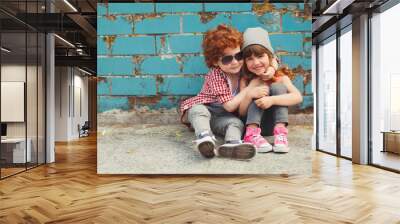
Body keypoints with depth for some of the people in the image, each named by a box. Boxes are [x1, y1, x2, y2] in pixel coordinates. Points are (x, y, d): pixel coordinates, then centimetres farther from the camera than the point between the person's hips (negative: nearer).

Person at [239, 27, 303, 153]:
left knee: (277, 87, -20)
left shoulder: (280, 77, -6)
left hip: (274, 123, 0)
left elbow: (298, 97, -22)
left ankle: (280, 132, -29)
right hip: (253, 123, 0)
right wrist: (249, 94, -27)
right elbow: (241, 112, -8)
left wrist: (272, 100, -36)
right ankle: (252, 134, -34)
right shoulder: (245, 81, -5)